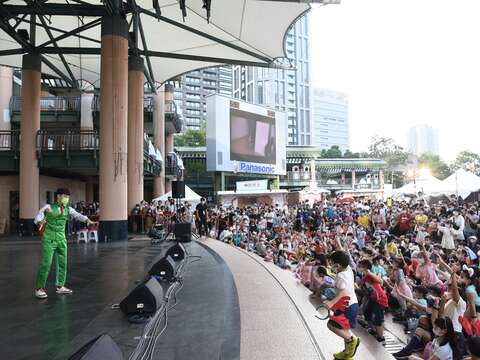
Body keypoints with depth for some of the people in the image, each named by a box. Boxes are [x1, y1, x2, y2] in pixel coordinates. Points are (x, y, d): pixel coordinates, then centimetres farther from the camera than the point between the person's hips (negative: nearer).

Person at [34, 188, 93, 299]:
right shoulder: (49, 207, -6)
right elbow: (37, 218, -9)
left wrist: (87, 220, -30)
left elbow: (77, 215, -12)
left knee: (62, 263, 9)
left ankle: (60, 286, 22)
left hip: (61, 239, 5)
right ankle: (39, 288, 6)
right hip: (49, 239, -5)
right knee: (46, 263, -6)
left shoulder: (68, 209, 4)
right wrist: (40, 222, -30)